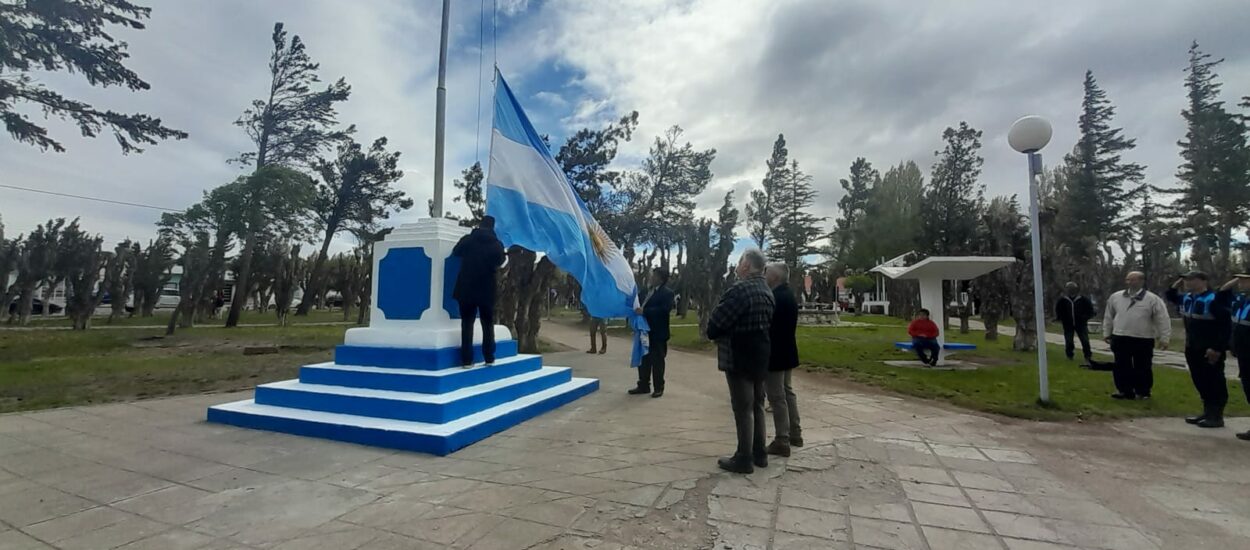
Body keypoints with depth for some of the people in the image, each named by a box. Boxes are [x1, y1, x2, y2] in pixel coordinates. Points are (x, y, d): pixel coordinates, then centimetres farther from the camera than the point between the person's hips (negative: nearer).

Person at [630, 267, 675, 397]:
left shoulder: (667, 293, -11)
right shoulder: (649, 290, 14)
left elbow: (664, 310, -25)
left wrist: (644, 311, -29)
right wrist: (638, 309, 0)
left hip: (657, 333, -7)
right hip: (645, 331, 8)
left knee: (657, 361, 4)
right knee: (644, 360, 13)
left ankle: (659, 388, 16)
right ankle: (643, 386, 24)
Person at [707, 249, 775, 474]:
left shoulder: (740, 289, -20)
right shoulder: (767, 291, 10)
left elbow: (716, 323, -20)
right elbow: (766, 323, 14)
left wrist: (713, 334, 1)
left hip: (739, 358, -9)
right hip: (760, 355, 9)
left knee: (742, 408, 0)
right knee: (757, 405, 16)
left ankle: (744, 458, 10)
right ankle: (759, 453, 26)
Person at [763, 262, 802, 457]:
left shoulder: (774, 297, -21)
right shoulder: (789, 295, 11)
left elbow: (766, 324, -21)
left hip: (774, 354, -10)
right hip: (787, 352, 10)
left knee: (777, 397, -3)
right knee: (787, 392, 19)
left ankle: (782, 442, 3)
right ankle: (795, 434, 28)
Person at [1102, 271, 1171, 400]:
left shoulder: (1153, 299, -4)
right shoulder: (1115, 297, 5)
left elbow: (1163, 320, -4)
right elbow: (1108, 316, 13)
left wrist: (1164, 339, -7)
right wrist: (1106, 333, 13)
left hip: (1143, 340, -2)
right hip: (1120, 339, 3)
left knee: (1143, 367, 8)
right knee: (1121, 366, 7)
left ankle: (1143, 392, 21)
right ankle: (1125, 390, 17)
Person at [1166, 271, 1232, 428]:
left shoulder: (1214, 299, -16)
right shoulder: (1186, 298, 7)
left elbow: (1226, 325, -19)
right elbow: (1170, 296, 30)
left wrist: (1217, 348, -23)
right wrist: (1178, 283, 11)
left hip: (1210, 350, -8)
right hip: (1192, 348, 8)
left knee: (1215, 382, 2)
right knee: (1200, 381, 14)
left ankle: (1217, 416, 9)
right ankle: (1207, 412, 24)